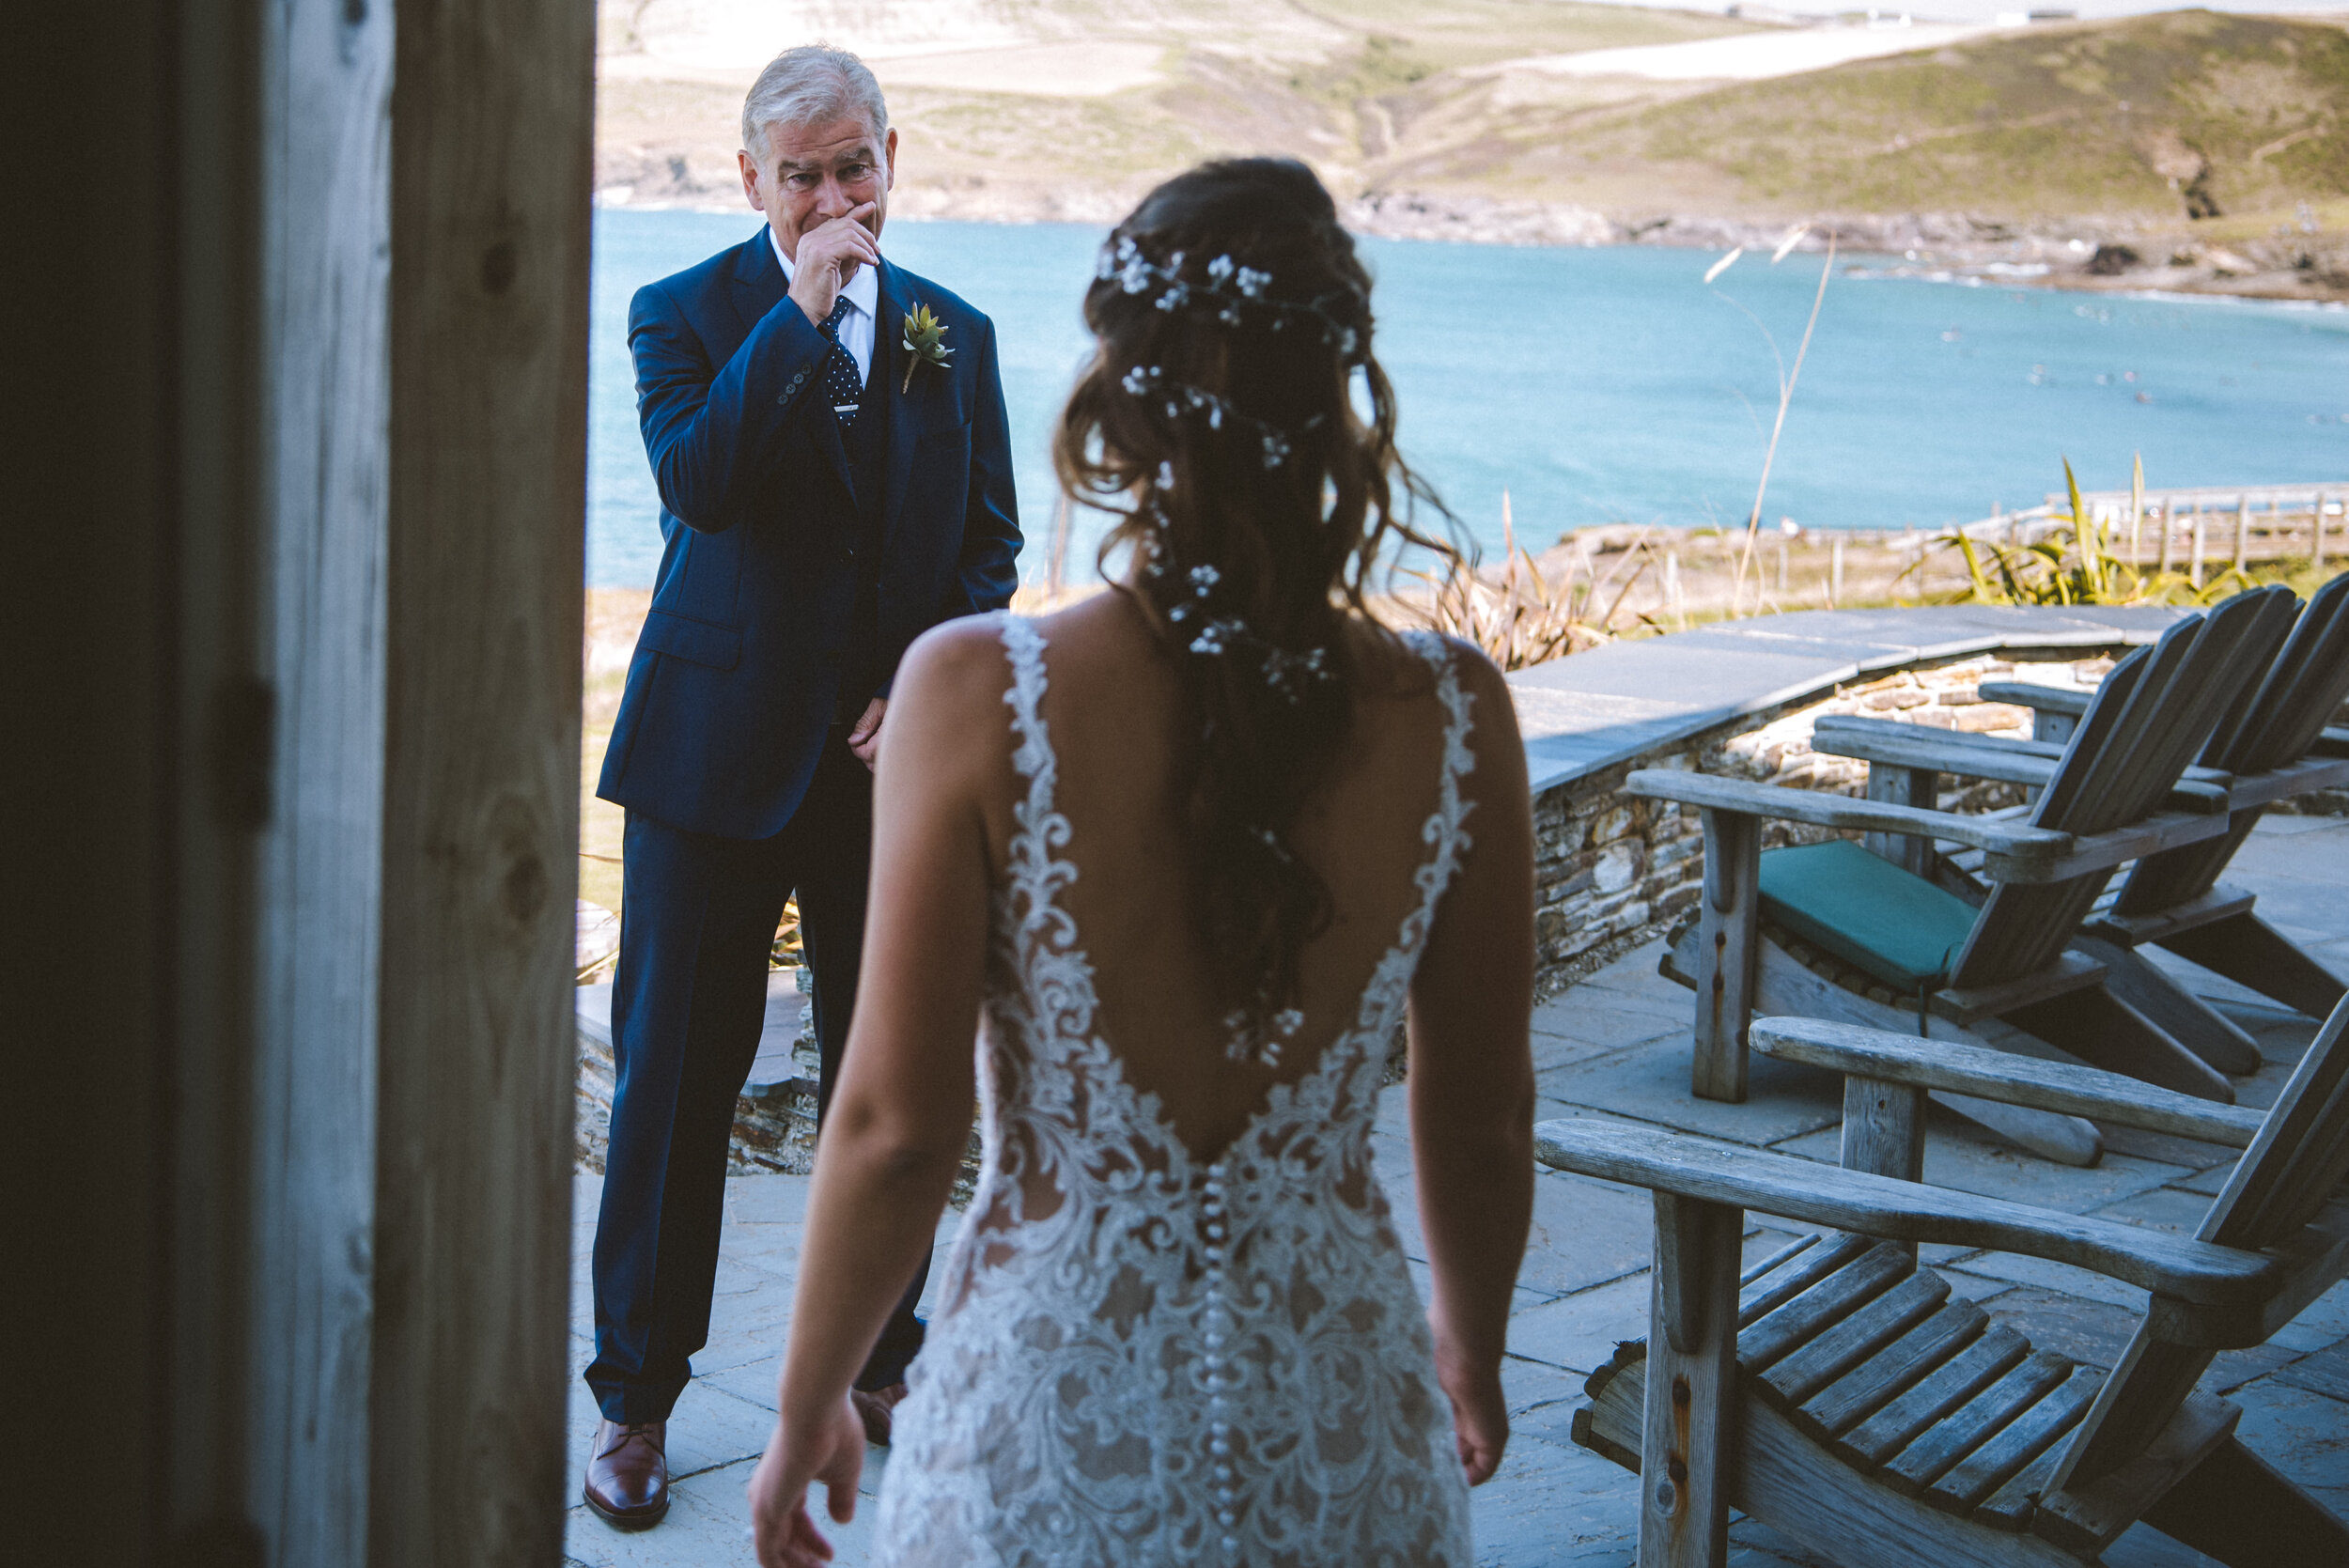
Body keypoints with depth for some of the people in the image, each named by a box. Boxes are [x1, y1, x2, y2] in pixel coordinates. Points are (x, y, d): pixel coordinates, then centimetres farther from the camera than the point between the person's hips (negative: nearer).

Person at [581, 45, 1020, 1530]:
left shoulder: (956, 334, 8)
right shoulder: (686, 315, -2)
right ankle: (637, 1397, 14)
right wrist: (801, 310, -20)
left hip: (890, 755, 3)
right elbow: (698, 482, -20)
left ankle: (878, 1361, 28)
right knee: (676, 1075, 2)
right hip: (720, 753, -3)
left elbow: (991, 538, 10)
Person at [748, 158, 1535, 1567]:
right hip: (1339, 1426, 2)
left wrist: (808, 1408, 4)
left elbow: (898, 1125, -13)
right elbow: (1483, 1124, 0)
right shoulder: (1451, 715, -10)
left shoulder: (978, 696, -17)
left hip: (1058, 1421, -2)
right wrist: (1473, 1346, 20)